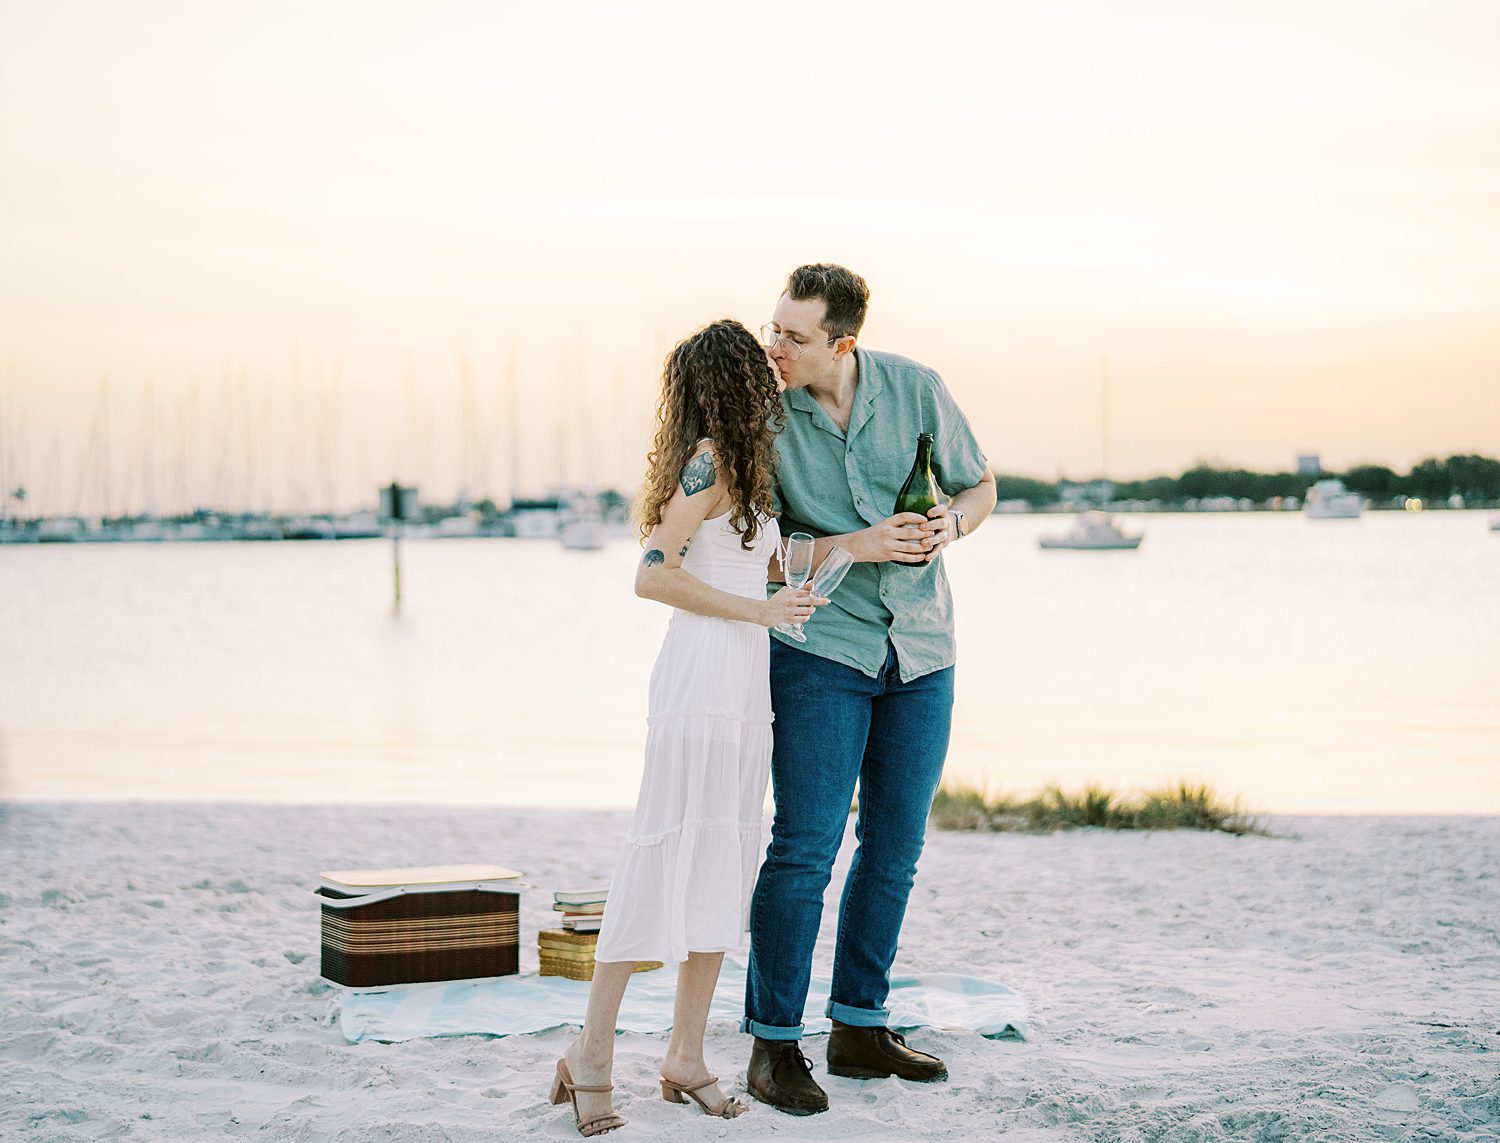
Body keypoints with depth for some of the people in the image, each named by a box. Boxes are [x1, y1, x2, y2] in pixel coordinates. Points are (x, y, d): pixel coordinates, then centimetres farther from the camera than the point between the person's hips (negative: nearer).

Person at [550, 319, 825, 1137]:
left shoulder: (733, 470, 17)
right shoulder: (711, 462, -9)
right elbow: (651, 575, -15)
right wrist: (758, 610, -14)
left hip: (744, 689, 9)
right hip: (701, 679, -9)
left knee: (725, 871, 6)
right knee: (664, 860, -9)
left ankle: (686, 1057, 10)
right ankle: (592, 1056, -5)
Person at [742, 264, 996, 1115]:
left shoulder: (915, 389, -4)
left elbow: (980, 486, 8)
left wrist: (949, 525, -14)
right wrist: (853, 546, -21)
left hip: (921, 655, 4)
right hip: (821, 652, -3)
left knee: (895, 849, 9)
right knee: (806, 845, -9)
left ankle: (860, 1027, 22)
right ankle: (774, 1042, 0)